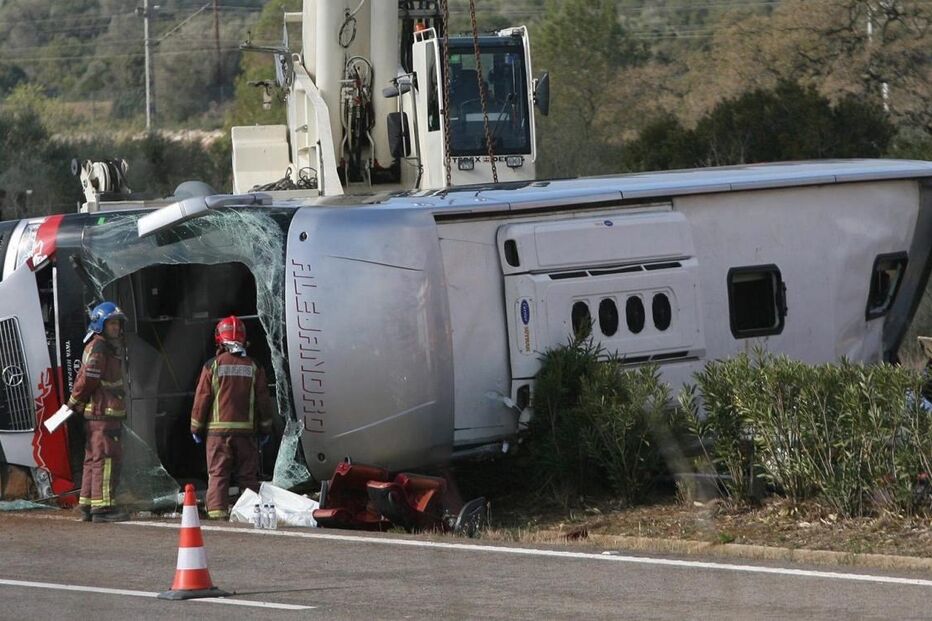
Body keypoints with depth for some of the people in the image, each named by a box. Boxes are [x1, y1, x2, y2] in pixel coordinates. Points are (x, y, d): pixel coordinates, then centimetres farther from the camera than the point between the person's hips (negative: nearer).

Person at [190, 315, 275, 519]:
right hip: (246, 430, 2)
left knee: (217, 474, 0)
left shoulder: (213, 365, -3)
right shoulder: (253, 367, 4)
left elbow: (201, 399, -2)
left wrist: (196, 427, 8)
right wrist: (266, 428, 16)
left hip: (218, 431, -2)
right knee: (248, 475, 8)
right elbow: (263, 400, 7)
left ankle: (217, 509, -10)